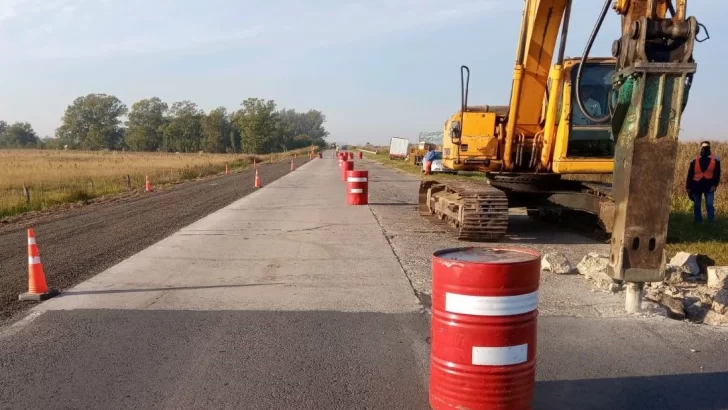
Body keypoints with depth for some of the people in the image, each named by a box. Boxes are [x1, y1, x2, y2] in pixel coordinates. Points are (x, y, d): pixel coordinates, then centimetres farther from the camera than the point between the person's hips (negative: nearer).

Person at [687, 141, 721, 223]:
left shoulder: (715, 160, 4)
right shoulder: (694, 161, 6)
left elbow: (717, 174, -1)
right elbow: (690, 175, 7)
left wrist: (714, 185, -14)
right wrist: (688, 187, 4)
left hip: (709, 186, -1)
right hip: (697, 186, 2)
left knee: (710, 205, -7)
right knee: (697, 206, 8)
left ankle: (711, 223, 0)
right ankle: (698, 223, 19)